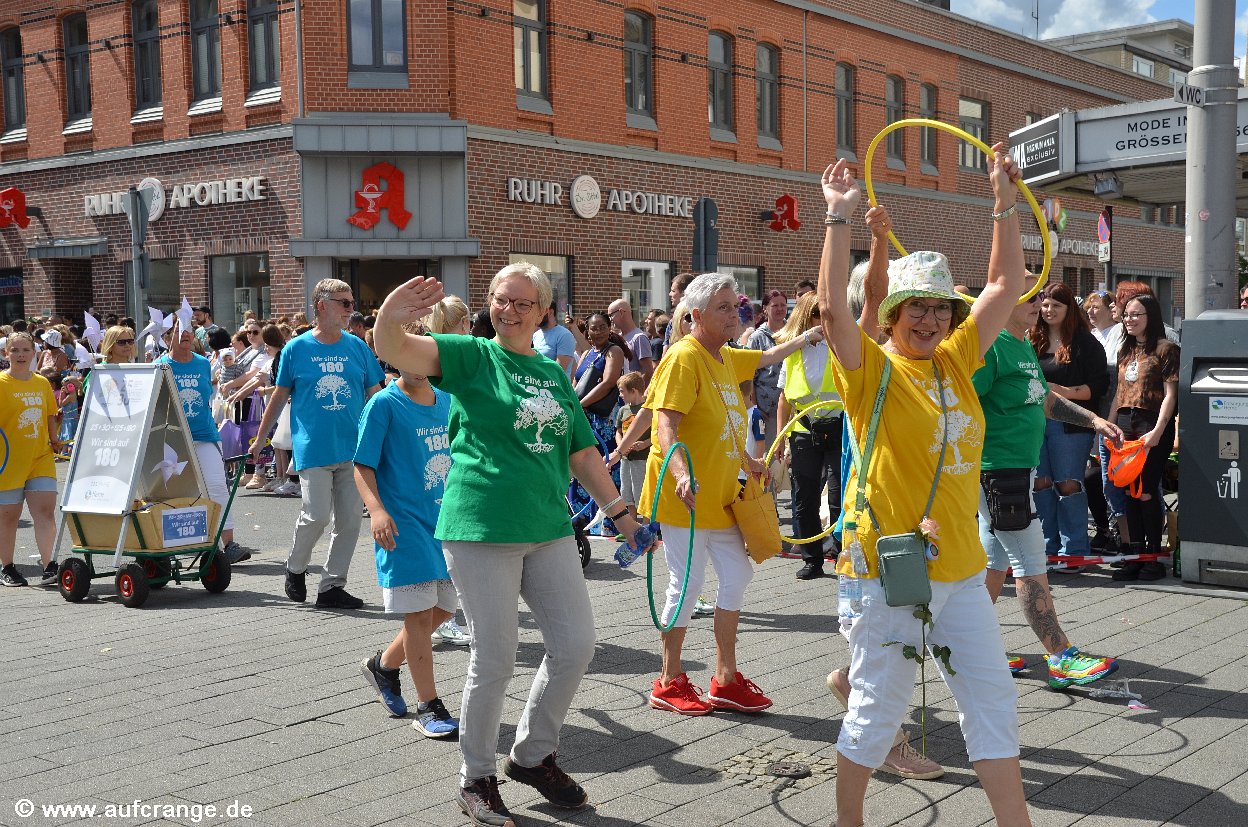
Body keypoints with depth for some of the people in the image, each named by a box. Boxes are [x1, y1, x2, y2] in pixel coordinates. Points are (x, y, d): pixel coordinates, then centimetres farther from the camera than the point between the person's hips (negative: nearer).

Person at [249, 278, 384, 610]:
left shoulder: (358, 347, 7)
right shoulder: (296, 349, 1)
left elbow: (375, 396, 11)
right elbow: (279, 397, 9)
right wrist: (259, 440, 11)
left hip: (353, 447, 3)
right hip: (313, 448, -3)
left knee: (349, 520, 3)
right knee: (317, 515, -8)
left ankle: (331, 586, 15)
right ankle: (295, 568, 20)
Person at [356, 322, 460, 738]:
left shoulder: (448, 400, 8)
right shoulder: (384, 404, -9)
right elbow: (363, 466, -10)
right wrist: (377, 509, -25)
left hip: (447, 519, 6)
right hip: (406, 524, -6)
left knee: (442, 609, 12)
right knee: (419, 611, -3)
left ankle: (383, 664, 35)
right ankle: (429, 707, 7)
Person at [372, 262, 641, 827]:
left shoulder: (554, 374, 13)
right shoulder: (472, 357, -2)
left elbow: (582, 453, 21)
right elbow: (393, 351, -18)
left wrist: (619, 513, 20)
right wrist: (389, 317, -41)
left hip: (549, 529, 6)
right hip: (481, 528, -6)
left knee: (576, 645, 8)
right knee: (494, 660, 0)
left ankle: (532, 755, 30)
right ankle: (477, 779, 21)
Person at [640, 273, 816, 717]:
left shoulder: (727, 356, 12)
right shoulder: (684, 357, -16)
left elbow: (766, 358, 35)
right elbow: (666, 424, -25)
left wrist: (806, 338, 39)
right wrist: (681, 473, -38)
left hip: (720, 494, 9)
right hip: (685, 494, -9)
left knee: (737, 577, 10)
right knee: (687, 583, -3)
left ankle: (725, 680, 21)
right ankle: (669, 683, 13)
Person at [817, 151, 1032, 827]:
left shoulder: (956, 361, 9)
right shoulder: (873, 371, -7)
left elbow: (1007, 285, 14)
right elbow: (832, 307, -24)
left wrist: (1004, 201, 10)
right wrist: (839, 217, -26)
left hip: (960, 565, 6)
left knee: (992, 700, 12)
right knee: (879, 706, 5)